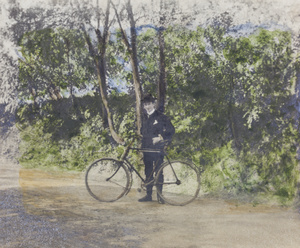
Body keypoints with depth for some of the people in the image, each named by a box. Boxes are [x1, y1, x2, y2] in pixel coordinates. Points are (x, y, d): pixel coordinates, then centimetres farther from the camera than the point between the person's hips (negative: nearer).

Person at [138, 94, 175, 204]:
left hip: (157, 149, -6)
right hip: (147, 148, 6)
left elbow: (171, 130, -4)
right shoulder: (144, 117, 15)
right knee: (148, 172, 8)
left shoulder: (160, 117, -4)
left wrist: (160, 138, -12)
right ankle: (148, 195, 15)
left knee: (158, 171, -4)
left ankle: (159, 195, 3)